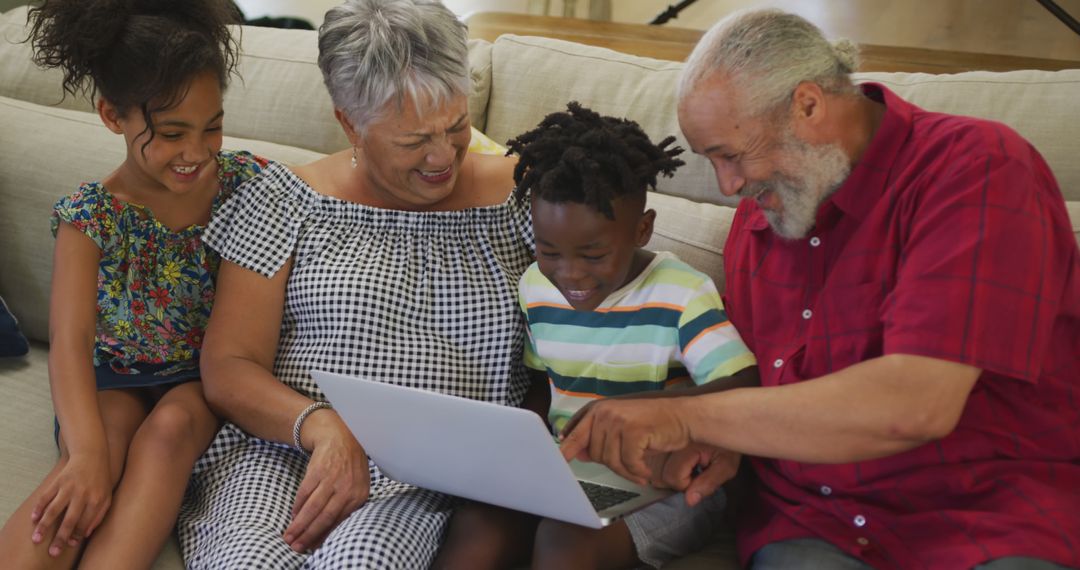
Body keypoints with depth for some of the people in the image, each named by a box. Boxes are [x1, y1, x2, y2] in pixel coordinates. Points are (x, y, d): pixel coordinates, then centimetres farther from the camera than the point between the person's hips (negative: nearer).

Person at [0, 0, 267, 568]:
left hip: (211, 373, 1)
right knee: (97, 452, -31)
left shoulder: (246, 179, -9)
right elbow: (70, 339, -26)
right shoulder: (92, 214, -15)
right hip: (116, 377, -1)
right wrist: (87, 452, -42)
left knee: (171, 425, -32)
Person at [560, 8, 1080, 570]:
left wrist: (690, 417, -19)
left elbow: (916, 403, -23)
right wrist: (721, 441, -3)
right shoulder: (760, 209, 10)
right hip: (813, 521, 4)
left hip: (996, 517, -3)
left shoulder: (979, 167, -11)